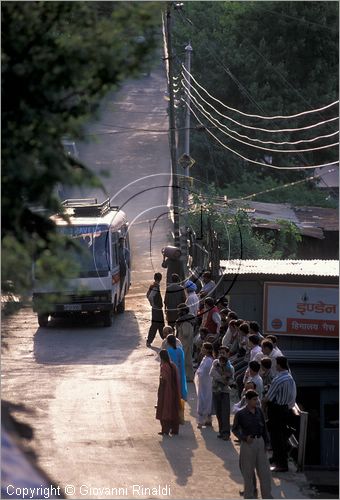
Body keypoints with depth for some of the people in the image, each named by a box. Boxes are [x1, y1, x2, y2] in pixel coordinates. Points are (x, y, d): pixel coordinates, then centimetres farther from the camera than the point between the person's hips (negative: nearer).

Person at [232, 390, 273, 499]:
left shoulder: (259, 411, 1)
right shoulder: (240, 414, -11)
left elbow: (264, 427, 9)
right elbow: (234, 429, -4)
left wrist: (266, 442, 4)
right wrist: (244, 438, -18)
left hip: (260, 442, 4)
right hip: (248, 444, -4)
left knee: (264, 470, 5)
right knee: (248, 471, 7)